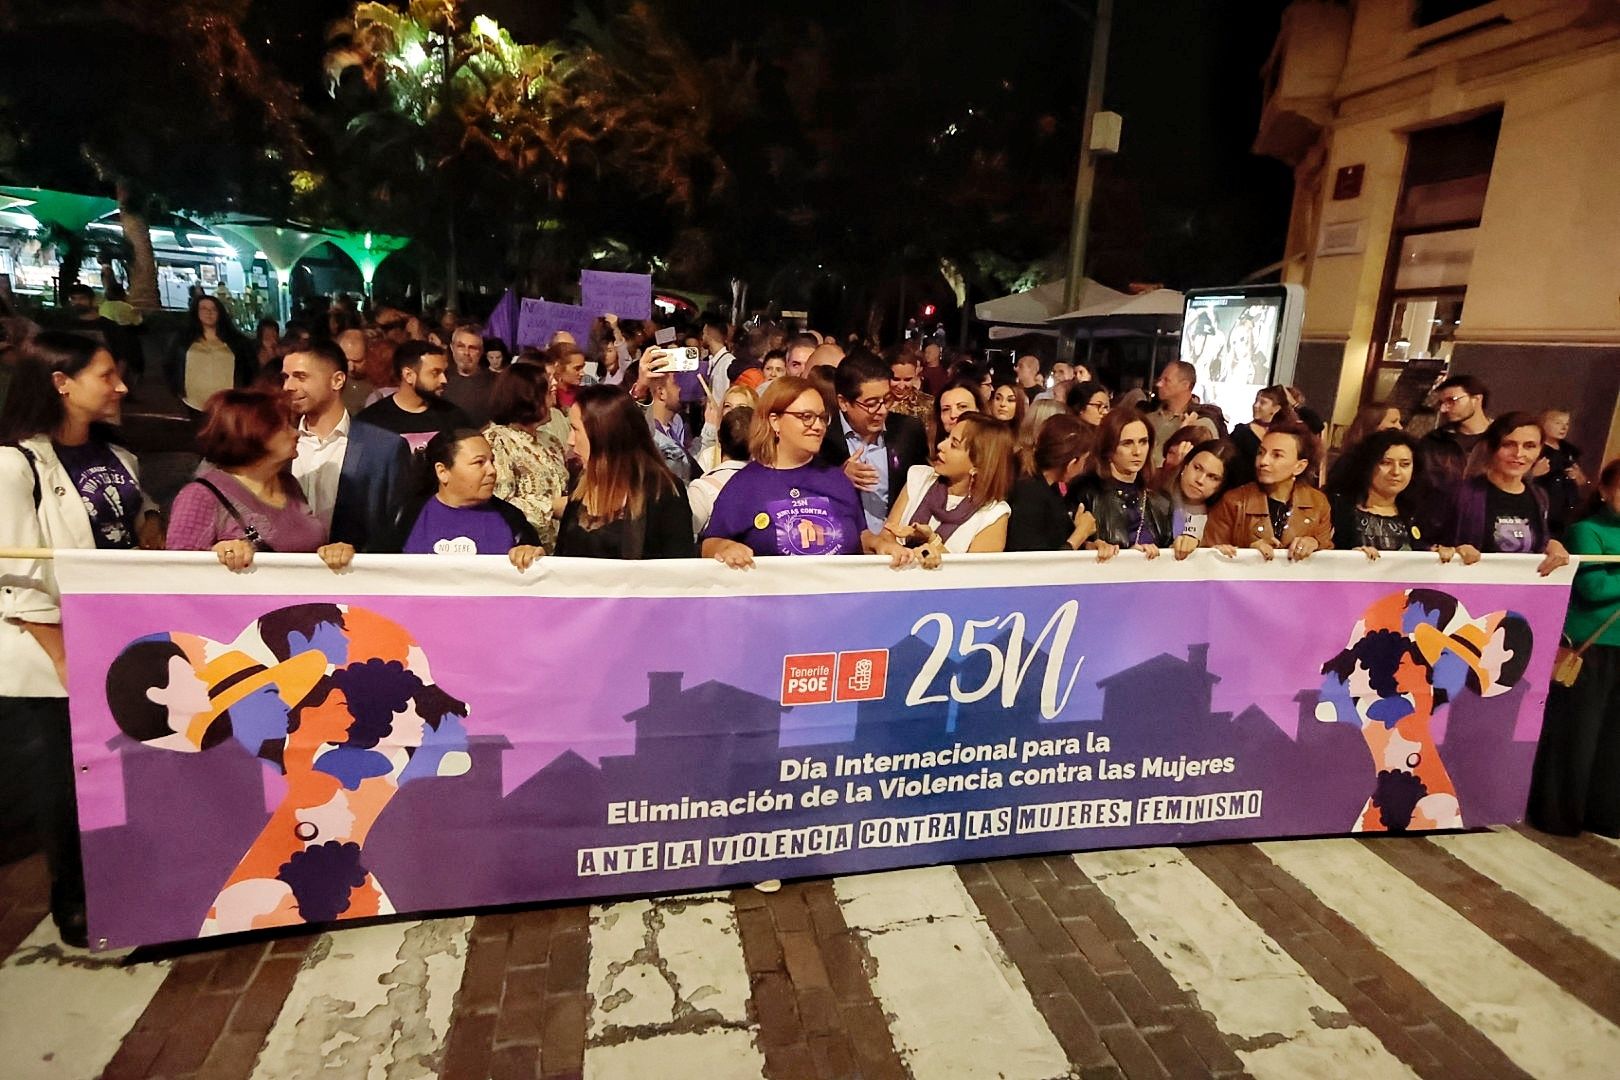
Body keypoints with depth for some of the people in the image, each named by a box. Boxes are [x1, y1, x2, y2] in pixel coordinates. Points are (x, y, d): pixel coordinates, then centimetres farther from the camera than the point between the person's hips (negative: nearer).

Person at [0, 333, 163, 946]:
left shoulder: (116, 456, 7)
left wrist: (151, 531, 3)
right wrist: (69, 662, -16)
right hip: (54, 658, -6)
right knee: (65, 784, 11)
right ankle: (72, 901, 31)